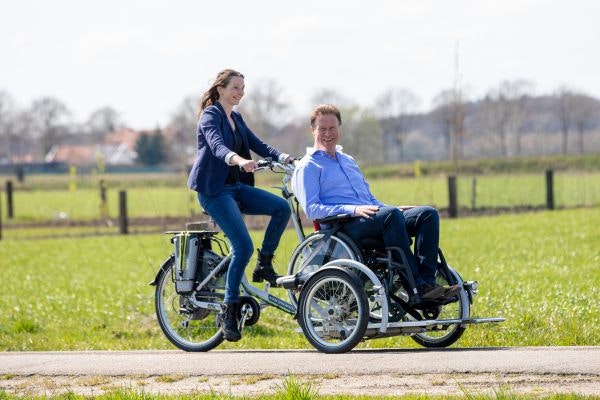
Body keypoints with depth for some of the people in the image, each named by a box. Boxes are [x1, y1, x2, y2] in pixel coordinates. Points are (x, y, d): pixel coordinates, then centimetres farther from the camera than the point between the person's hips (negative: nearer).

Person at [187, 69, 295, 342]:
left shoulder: (236, 119, 16)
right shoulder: (211, 116, -10)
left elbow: (259, 145, 10)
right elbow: (217, 146, -28)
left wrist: (286, 158, -8)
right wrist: (239, 160, -47)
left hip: (236, 186, 8)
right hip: (214, 189, -8)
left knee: (282, 207, -13)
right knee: (243, 246, -17)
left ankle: (264, 265, 0)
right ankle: (228, 311, -8)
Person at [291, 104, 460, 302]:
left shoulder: (348, 161, 31)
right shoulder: (308, 167, 6)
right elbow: (311, 209, -7)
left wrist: (393, 209, 12)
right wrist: (352, 210, -19)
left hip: (374, 222, 8)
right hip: (344, 227, -8)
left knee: (428, 213, -14)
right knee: (391, 215, -37)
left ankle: (427, 281, -30)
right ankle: (417, 287, -39)